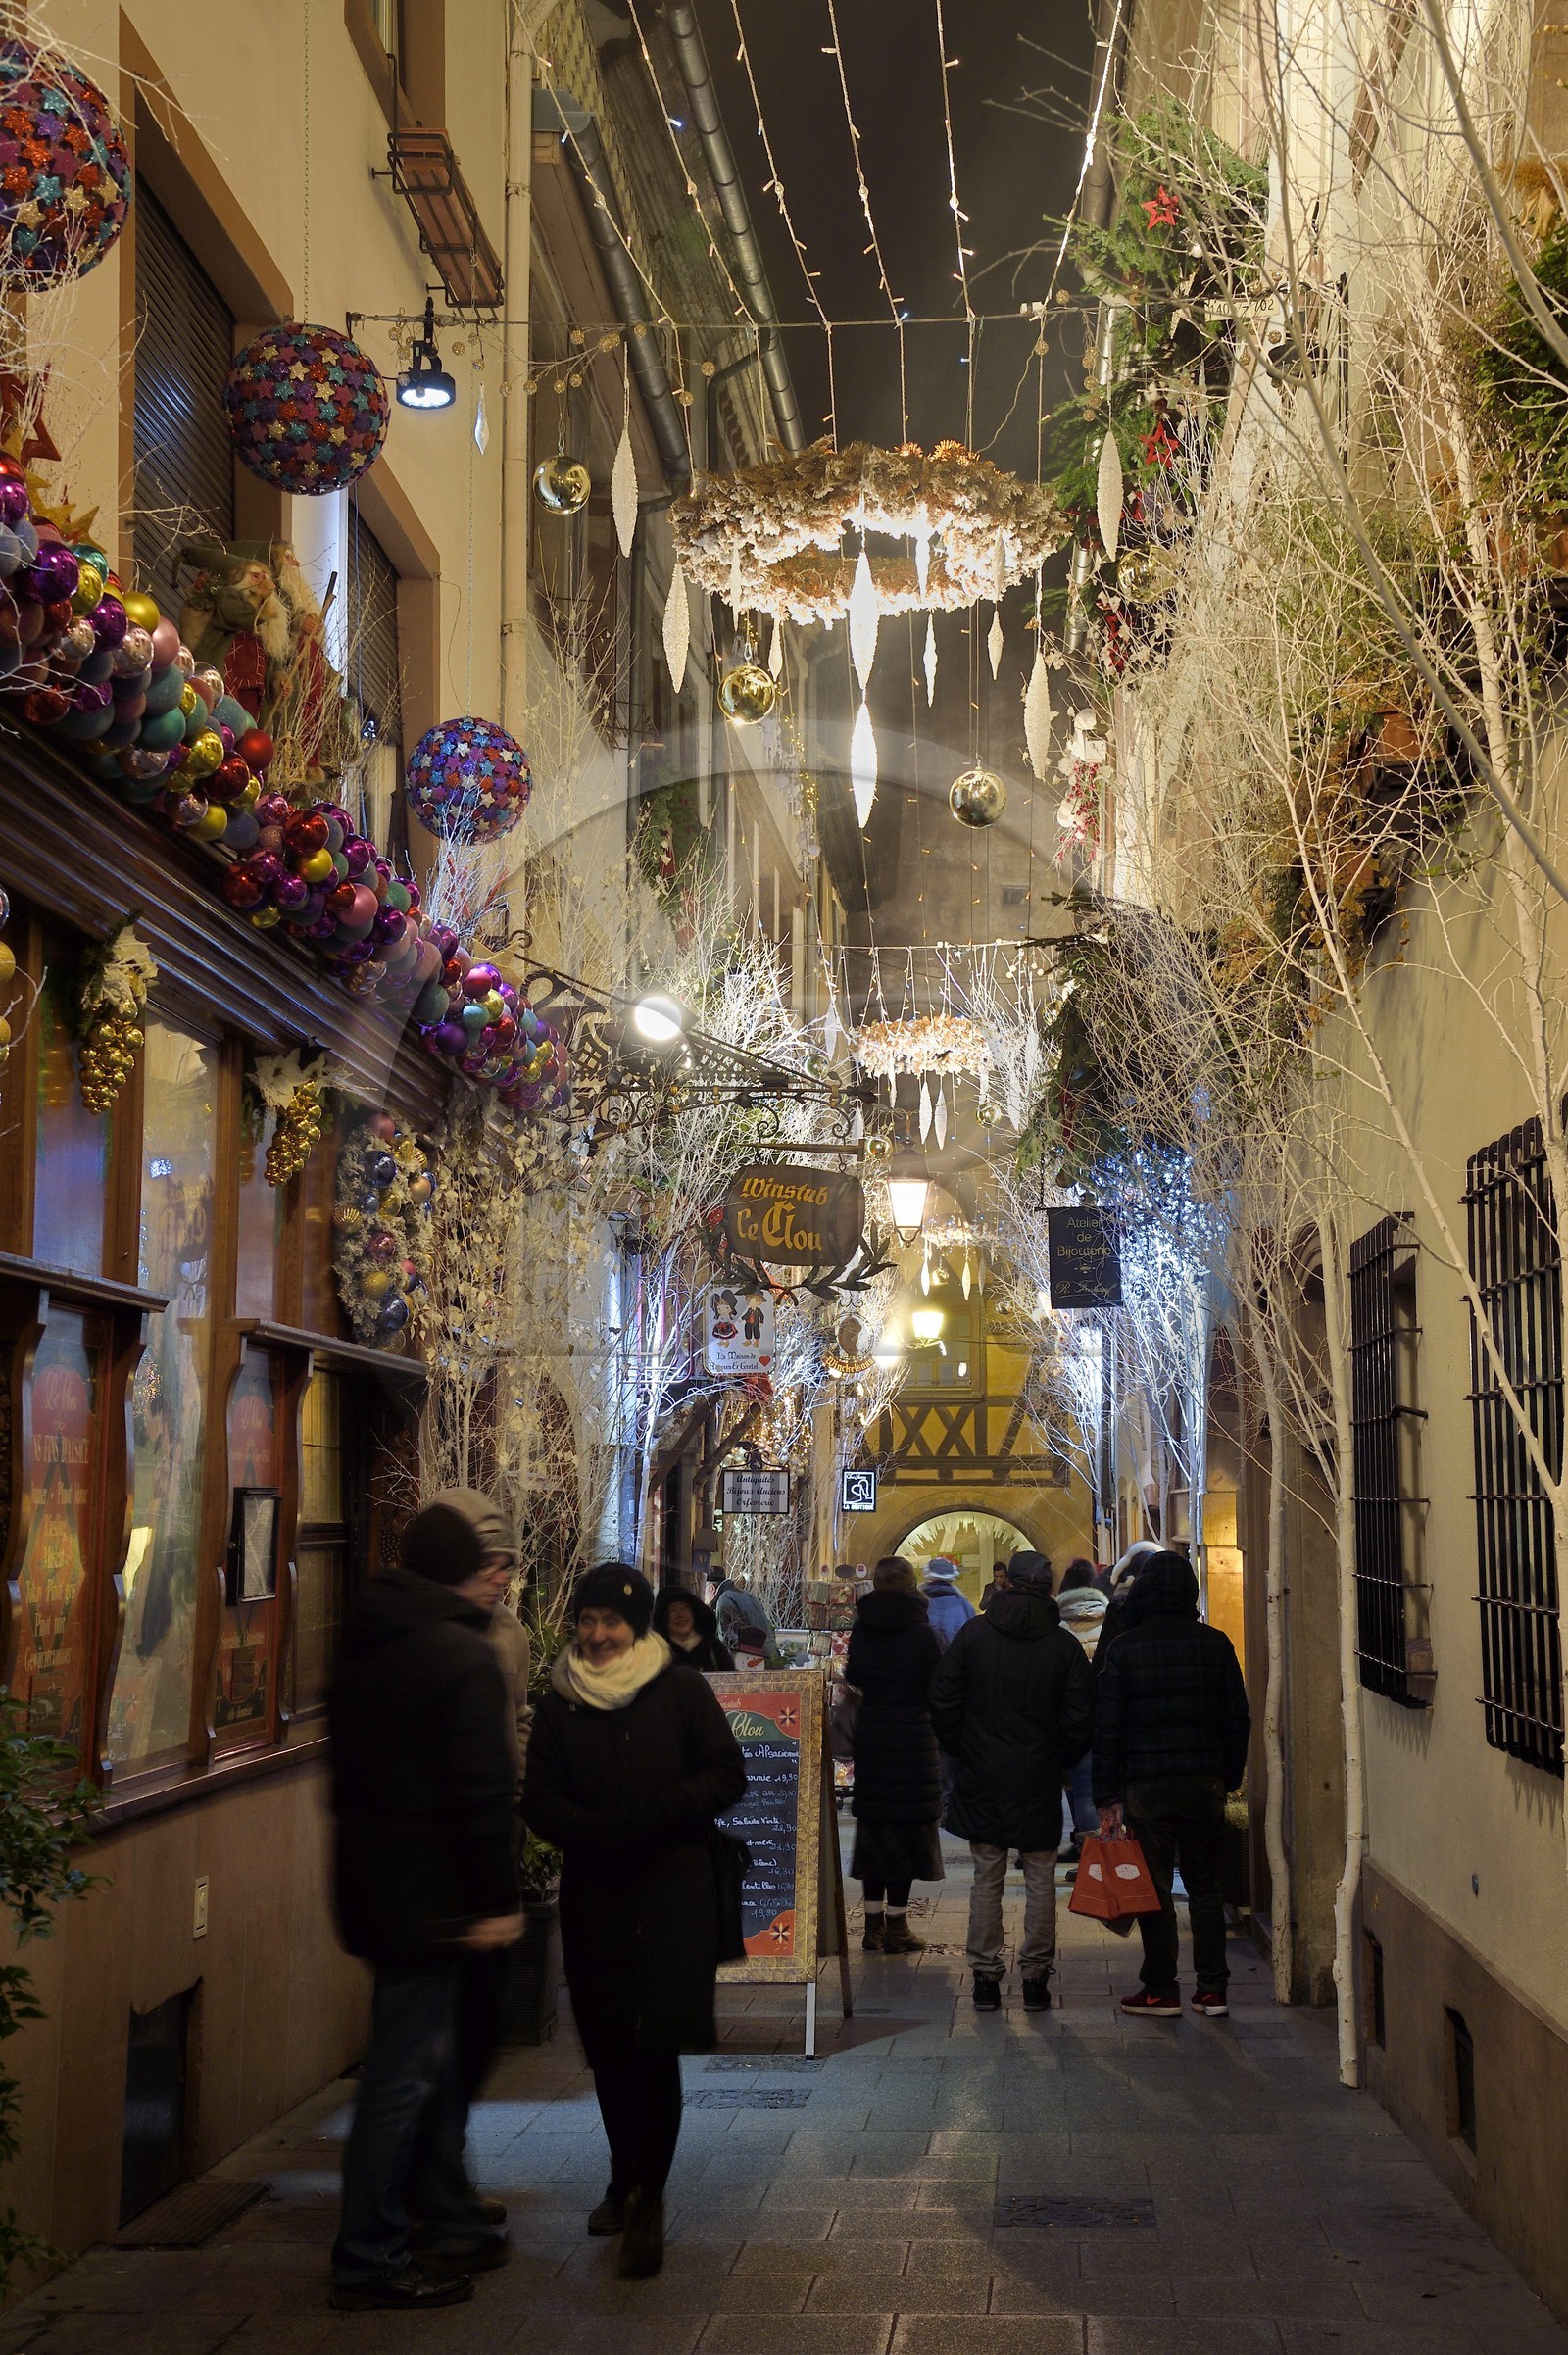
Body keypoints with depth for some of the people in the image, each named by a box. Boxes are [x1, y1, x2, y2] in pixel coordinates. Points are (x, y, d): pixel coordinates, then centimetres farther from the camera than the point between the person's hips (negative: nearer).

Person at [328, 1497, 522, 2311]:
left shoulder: (364, 1647, 11)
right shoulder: (461, 1655, -17)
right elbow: (481, 1790, -21)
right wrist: (498, 1900, -17)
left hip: (374, 1883, 9)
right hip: (429, 1896, -9)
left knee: (434, 2062, 20)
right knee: (406, 2074, -3)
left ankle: (450, 2223, 30)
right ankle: (369, 2259, 3)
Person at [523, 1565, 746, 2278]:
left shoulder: (682, 1691, 0)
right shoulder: (560, 1703, 7)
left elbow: (727, 1777, -1)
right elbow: (540, 1802, 4)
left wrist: (655, 1813, -14)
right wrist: (601, 1831, -14)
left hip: (675, 1892, -3)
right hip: (593, 1893, 3)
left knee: (654, 2045, -12)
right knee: (610, 2051, 8)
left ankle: (644, 2197, -7)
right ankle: (628, 2185, 26)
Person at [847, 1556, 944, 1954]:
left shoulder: (861, 1629, -1)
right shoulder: (922, 1631, -12)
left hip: (870, 1737, 4)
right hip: (913, 1739, -4)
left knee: (873, 1827, 11)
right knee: (906, 1829, 2)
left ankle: (874, 1925, 16)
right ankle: (896, 1927, 3)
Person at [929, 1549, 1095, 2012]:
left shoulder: (973, 1634, -2)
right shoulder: (1064, 1646, -3)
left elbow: (943, 1703, -1)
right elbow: (1079, 1719, -2)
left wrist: (961, 1751, 12)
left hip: (982, 1781, 1)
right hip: (1040, 1783, 0)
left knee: (986, 1878, 6)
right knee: (1040, 1879, 7)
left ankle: (985, 1975, 7)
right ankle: (1035, 1975, 8)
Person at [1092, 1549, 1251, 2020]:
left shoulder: (1124, 1648, -6)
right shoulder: (1215, 1645, 1)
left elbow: (1107, 1727, -5)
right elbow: (1237, 1720, 5)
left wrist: (1106, 1796, -1)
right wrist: (1230, 1777, 15)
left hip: (1147, 1785, -3)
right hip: (1206, 1781, 3)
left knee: (1154, 1888, 4)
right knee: (1205, 1885, 10)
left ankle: (1161, 1990, 6)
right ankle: (1212, 1989, 10)